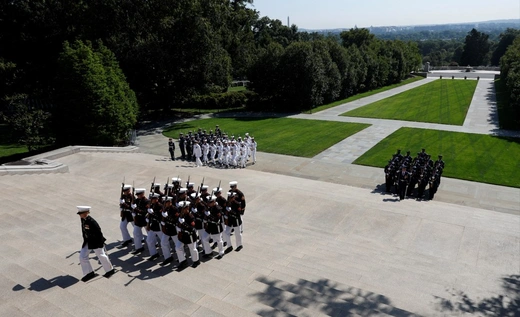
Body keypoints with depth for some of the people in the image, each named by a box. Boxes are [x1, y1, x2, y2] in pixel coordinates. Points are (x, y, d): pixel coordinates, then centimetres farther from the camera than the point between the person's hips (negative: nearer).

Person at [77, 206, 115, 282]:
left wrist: (100, 243, -19)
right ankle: (89, 273, 22)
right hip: (87, 241, 8)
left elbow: (99, 232, -25)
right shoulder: (83, 219, -4)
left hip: (95, 241, -8)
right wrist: (85, 239, 19)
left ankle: (110, 270, 29)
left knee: (101, 256, 8)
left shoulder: (91, 221, -30)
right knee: (82, 256, 7)